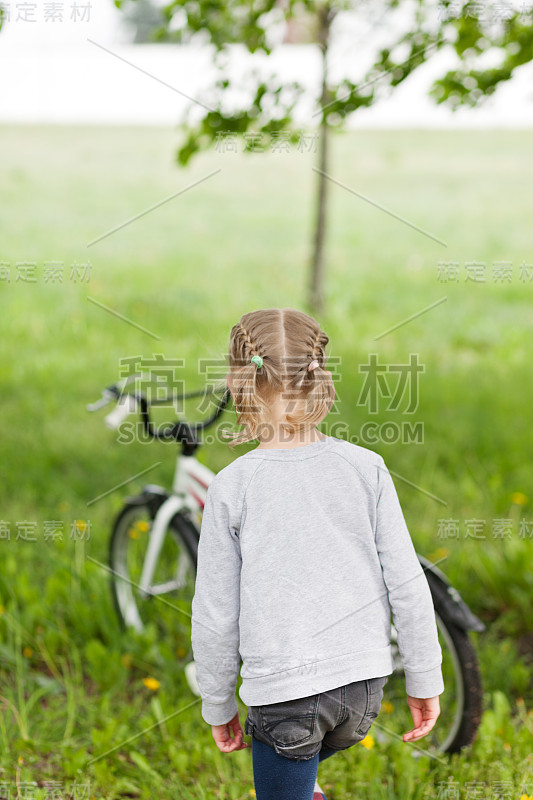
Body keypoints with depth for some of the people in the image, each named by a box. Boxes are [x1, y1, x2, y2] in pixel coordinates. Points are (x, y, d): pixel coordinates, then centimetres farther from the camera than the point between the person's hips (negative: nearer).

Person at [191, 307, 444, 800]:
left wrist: (218, 706, 9)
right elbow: (408, 584, -2)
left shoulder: (231, 487, -10)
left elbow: (215, 615, -5)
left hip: (283, 687, -3)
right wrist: (425, 680, 9)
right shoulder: (366, 467, -4)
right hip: (365, 684, 3)